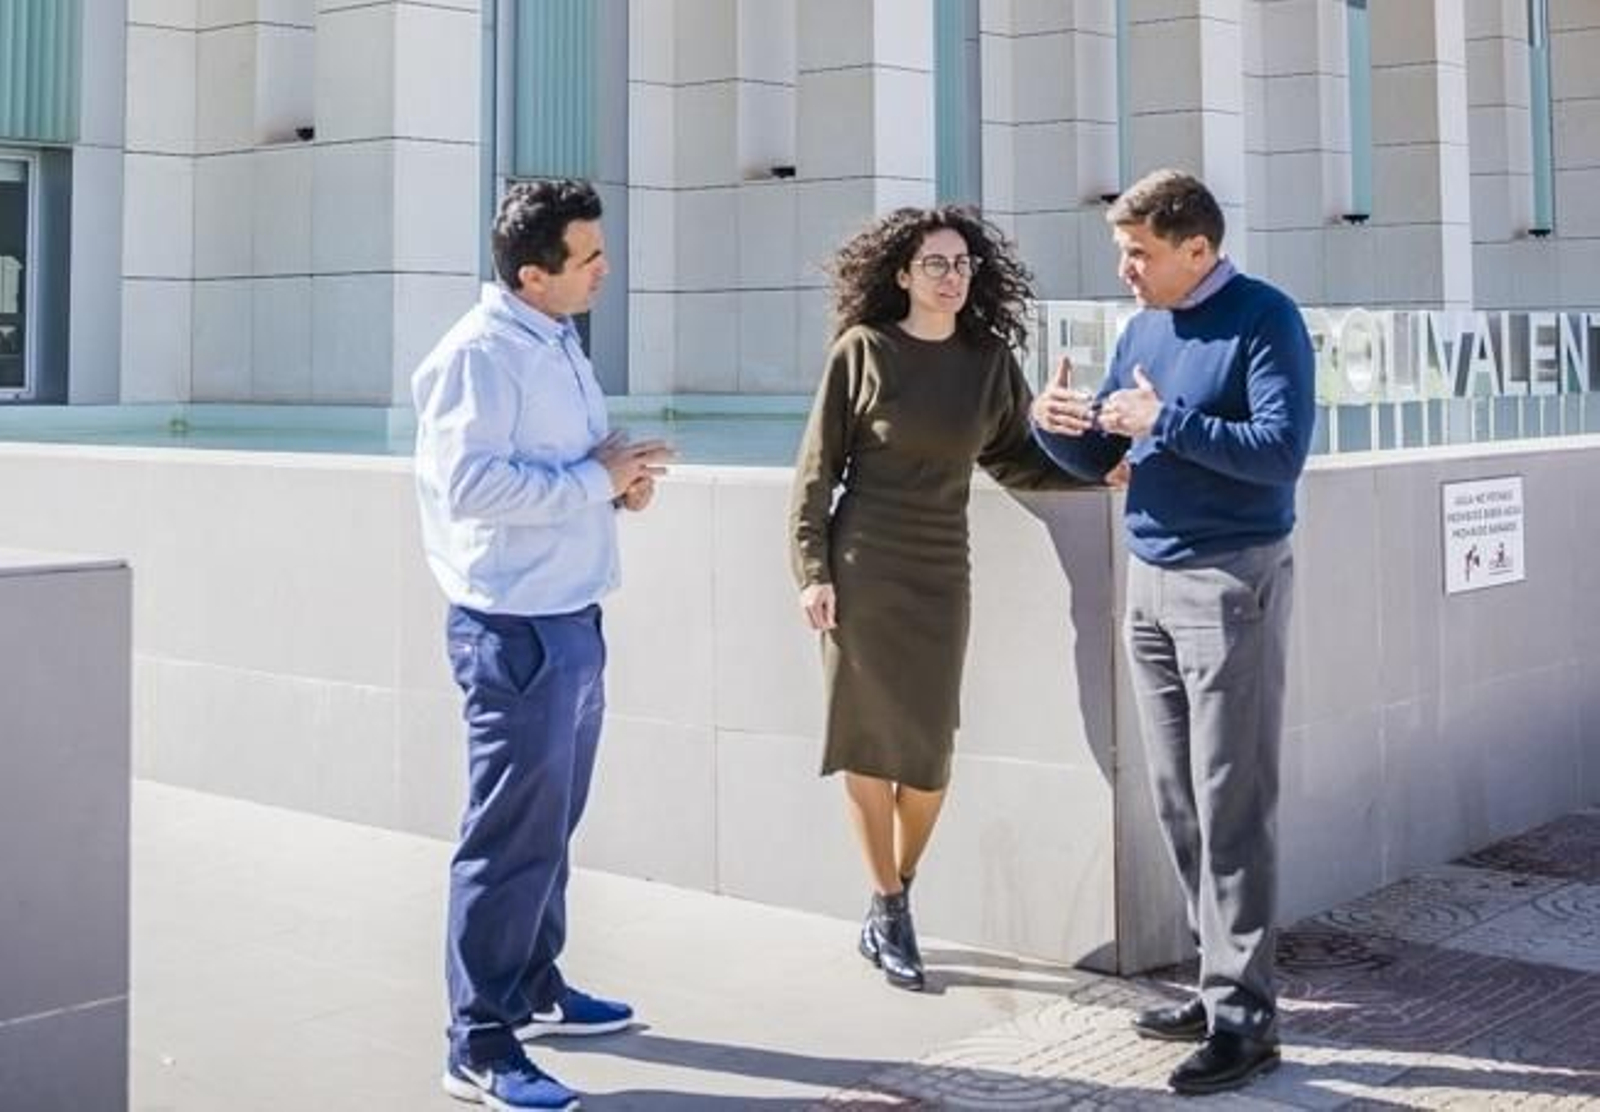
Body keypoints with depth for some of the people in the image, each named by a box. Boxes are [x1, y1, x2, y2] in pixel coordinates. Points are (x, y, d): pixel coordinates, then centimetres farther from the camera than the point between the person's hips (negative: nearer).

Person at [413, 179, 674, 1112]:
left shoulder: (559, 343, 14)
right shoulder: (480, 353, -16)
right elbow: (473, 483, -25)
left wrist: (620, 473, 1)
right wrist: (598, 480, -19)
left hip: (571, 617, 10)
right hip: (515, 627, -9)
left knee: (552, 824, 20)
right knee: (514, 834, -4)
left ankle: (535, 987, 35)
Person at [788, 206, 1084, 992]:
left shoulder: (990, 362, 5)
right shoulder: (862, 350, -3)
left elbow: (1017, 460, 11)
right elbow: (817, 468, -2)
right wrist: (811, 569, -8)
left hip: (940, 573, 3)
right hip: (861, 568, -2)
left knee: (930, 752, 1)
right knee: (870, 741, 1)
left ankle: (893, 900, 23)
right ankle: (889, 912, 15)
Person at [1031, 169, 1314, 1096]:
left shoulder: (1264, 319, -8)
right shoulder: (1143, 329, 13)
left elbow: (1283, 450, -19)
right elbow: (1100, 461, 16)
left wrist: (1167, 422, -21)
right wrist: (1059, 426, -5)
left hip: (1230, 583, -7)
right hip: (1151, 581, 8)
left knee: (1230, 805, -6)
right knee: (1179, 802, 10)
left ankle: (1246, 1014, -1)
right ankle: (1222, 982, 20)